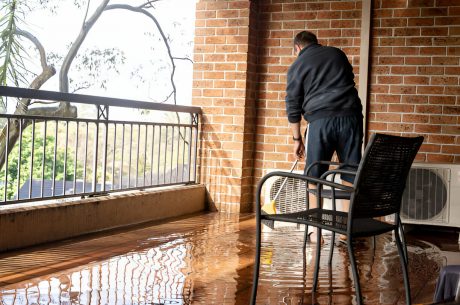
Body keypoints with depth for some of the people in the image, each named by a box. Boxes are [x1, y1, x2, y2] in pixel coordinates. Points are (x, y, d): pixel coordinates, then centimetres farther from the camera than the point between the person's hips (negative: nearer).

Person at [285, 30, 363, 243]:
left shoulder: (297, 66, 9)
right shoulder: (337, 54, 18)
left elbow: (293, 107, 7)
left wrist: (297, 139, 14)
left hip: (320, 121, -2)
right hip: (350, 116, 3)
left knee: (315, 176, 7)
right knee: (350, 174, 6)